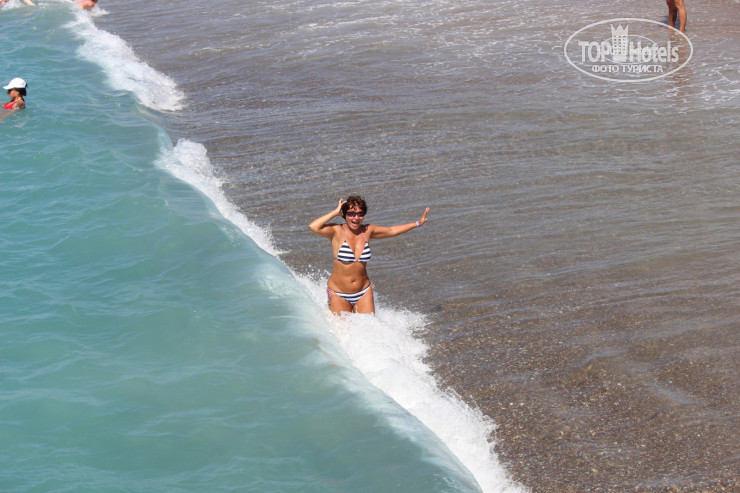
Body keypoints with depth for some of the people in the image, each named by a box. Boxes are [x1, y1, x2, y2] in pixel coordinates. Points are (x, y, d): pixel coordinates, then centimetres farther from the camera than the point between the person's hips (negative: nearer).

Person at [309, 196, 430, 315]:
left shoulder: (368, 231, 2)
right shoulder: (337, 231, -12)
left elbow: (391, 231, 17)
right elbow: (313, 227, -29)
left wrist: (418, 223, 22)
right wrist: (335, 213, -19)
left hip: (363, 292, 4)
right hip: (339, 294, -4)